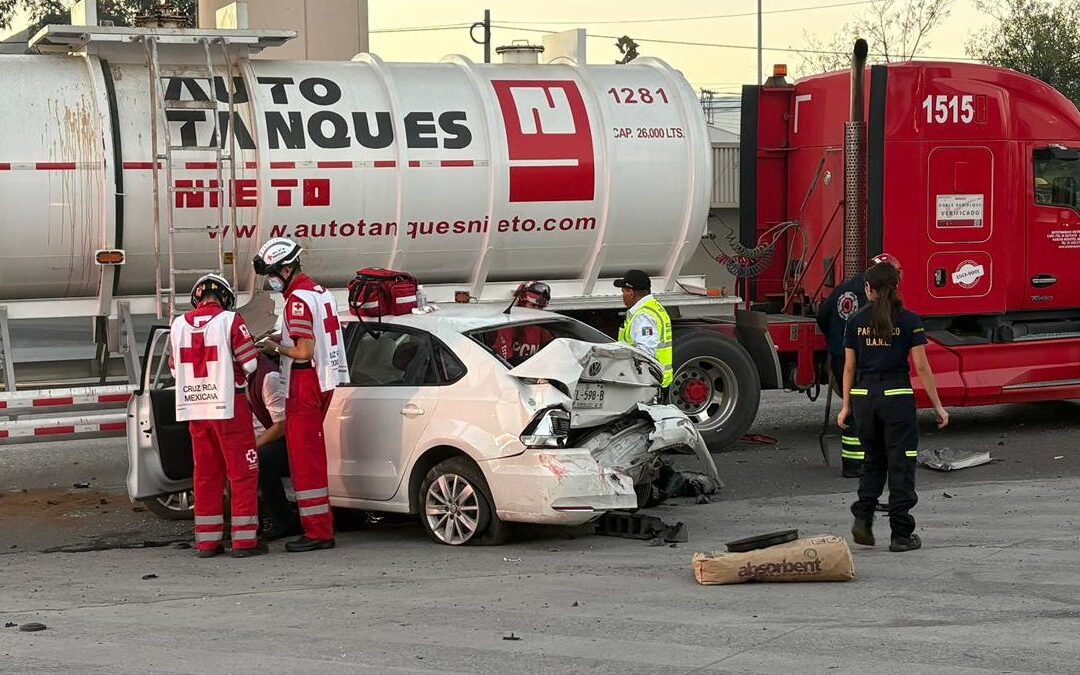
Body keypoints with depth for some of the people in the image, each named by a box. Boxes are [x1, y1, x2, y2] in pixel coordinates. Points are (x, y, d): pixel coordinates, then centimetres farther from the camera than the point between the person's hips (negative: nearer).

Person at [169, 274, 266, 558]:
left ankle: (207, 541, 13)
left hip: (195, 410, 5)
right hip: (228, 406, -5)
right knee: (243, 472, 2)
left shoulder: (178, 325, 5)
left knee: (206, 474, 12)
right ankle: (244, 540, -1)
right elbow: (250, 364, -9)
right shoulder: (230, 320, -9)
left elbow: (175, 369, 12)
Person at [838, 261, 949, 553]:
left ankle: (862, 518, 3)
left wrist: (846, 406, 15)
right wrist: (938, 406, 0)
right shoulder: (909, 321, -5)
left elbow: (849, 367, 7)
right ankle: (901, 534, 4)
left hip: (863, 397, 3)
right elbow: (922, 368, -6)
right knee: (900, 464, 4)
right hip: (897, 395, -3)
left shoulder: (856, 321, 3)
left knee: (874, 462, 19)